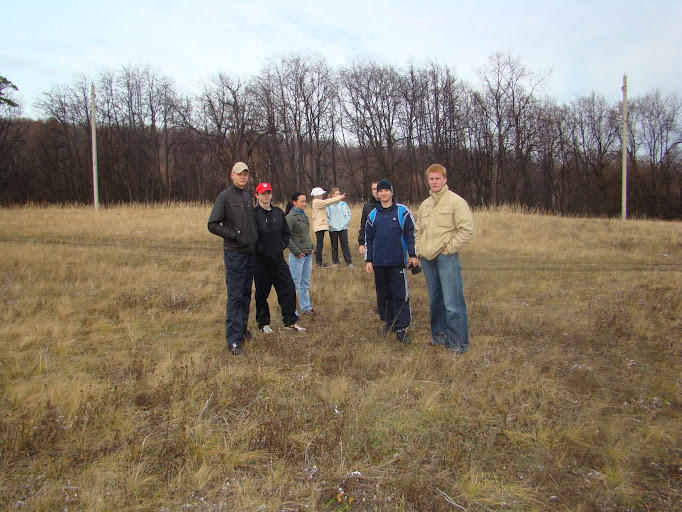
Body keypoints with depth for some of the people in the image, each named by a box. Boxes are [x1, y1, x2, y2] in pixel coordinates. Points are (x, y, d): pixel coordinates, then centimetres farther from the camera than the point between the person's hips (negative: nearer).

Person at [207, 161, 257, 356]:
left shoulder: (248, 198, 15)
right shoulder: (225, 197, -7)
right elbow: (213, 225, -11)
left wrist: (254, 239, 8)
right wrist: (235, 236, -14)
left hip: (251, 253, 7)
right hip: (234, 254, -7)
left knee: (246, 294, 14)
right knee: (235, 296, -5)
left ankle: (242, 327, 28)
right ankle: (234, 340, 0)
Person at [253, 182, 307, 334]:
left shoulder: (278, 212, 9)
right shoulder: (253, 214, -9)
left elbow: (286, 232, 17)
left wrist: (282, 246, 6)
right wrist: (258, 251, -12)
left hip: (278, 259, 5)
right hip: (261, 261, -5)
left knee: (289, 288, 3)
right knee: (262, 293, 6)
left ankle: (290, 322, 14)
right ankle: (263, 323, 21)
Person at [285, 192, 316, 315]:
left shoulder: (304, 216, 13)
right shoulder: (290, 217, -12)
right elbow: (287, 237, -16)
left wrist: (312, 248, 11)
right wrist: (297, 252, -15)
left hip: (308, 255, 8)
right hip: (297, 256, -8)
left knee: (306, 283, 14)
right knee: (295, 283, -3)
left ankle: (305, 307, 25)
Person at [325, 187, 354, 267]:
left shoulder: (343, 204, 2)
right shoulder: (328, 206, -2)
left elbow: (348, 214, 8)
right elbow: (326, 217, 2)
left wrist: (345, 223, -3)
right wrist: (330, 224, -8)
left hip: (343, 228, 0)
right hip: (332, 229, 0)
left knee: (345, 245, -1)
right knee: (334, 246, 9)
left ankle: (349, 262, 1)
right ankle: (335, 262, 19)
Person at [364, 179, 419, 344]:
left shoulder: (402, 212, 0)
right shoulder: (372, 215, 11)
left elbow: (411, 234, -1)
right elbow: (369, 239, 14)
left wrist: (413, 255, -8)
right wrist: (369, 260, 10)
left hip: (398, 262, -3)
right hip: (379, 263, 4)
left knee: (401, 295, -4)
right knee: (385, 294, 11)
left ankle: (401, 328, 1)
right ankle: (390, 322, 25)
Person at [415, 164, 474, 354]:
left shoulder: (456, 201, -5)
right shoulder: (425, 204, 16)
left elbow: (467, 231, -11)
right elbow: (418, 230, 26)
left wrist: (449, 248, -12)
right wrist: (419, 250, 12)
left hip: (447, 258, -7)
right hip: (428, 259, 7)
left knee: (452, 302, -8)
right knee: (435, 300, 15)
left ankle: (458, 343, -1)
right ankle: (438, 336, 27)